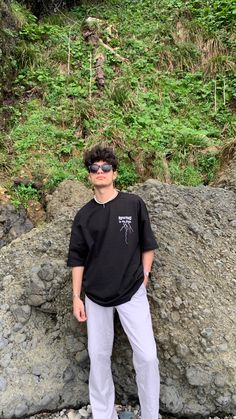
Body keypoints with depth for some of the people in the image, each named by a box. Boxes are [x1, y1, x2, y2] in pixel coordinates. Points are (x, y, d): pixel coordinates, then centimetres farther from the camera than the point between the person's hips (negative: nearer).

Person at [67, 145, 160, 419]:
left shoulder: (134, 204, -3)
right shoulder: (83, 215, 2)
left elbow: (147, 245, 4)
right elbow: (77, 259, 5)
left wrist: (144, 277, 2)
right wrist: (76, 297, 3)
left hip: (132, 293, -2)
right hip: (95, 296, 2)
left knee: (147, 355, -3)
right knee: (98, 355, 11)